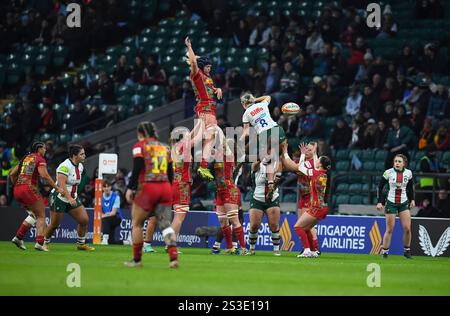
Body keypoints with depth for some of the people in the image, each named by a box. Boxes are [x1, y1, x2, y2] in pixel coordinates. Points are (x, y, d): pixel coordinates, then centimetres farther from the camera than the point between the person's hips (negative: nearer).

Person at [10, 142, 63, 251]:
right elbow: (44, 175, -15)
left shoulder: (25, 158, 21)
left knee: (33, 214, 21)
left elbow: (12, 174, 21)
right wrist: (57, 188, -11)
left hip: (17, 190, 7)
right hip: (29, 188, -7)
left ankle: (18, 237, 12)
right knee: (41, 216, 3)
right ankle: (39, 243, -8)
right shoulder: (40, 159, 0)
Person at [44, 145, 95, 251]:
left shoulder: (80, 166, 4)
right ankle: (44, 243, 22)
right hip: (59, 198, -7)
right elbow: (61, 184, -29)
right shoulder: (65, 166, -22)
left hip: (73, 198, 7)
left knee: (84, 220, -2)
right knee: (54, 225, 0)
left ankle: (81, 244, 13)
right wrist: (69, 198, -38)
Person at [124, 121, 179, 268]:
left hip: (147, 188, -4)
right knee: (165, 223, 1)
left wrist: (130, 188, -7)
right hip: (165, 188, 4)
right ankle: (174, 257, -16)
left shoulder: (140, 146, 0)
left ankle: (136, 259, 13)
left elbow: (137, 169, -10)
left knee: (137, 223, 10)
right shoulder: (164, 147, 15)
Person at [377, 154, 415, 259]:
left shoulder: (408, 173, -3)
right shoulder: (388, 173, -10)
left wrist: (412, 199, 9)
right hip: (391, 203, -2)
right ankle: (384, 251, 10)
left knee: (407, 228, -5)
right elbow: (380, 187, -2)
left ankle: (407, 250, 13)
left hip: (404, 203, 2)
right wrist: (380, 202, -8)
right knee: (389, 230, -2)